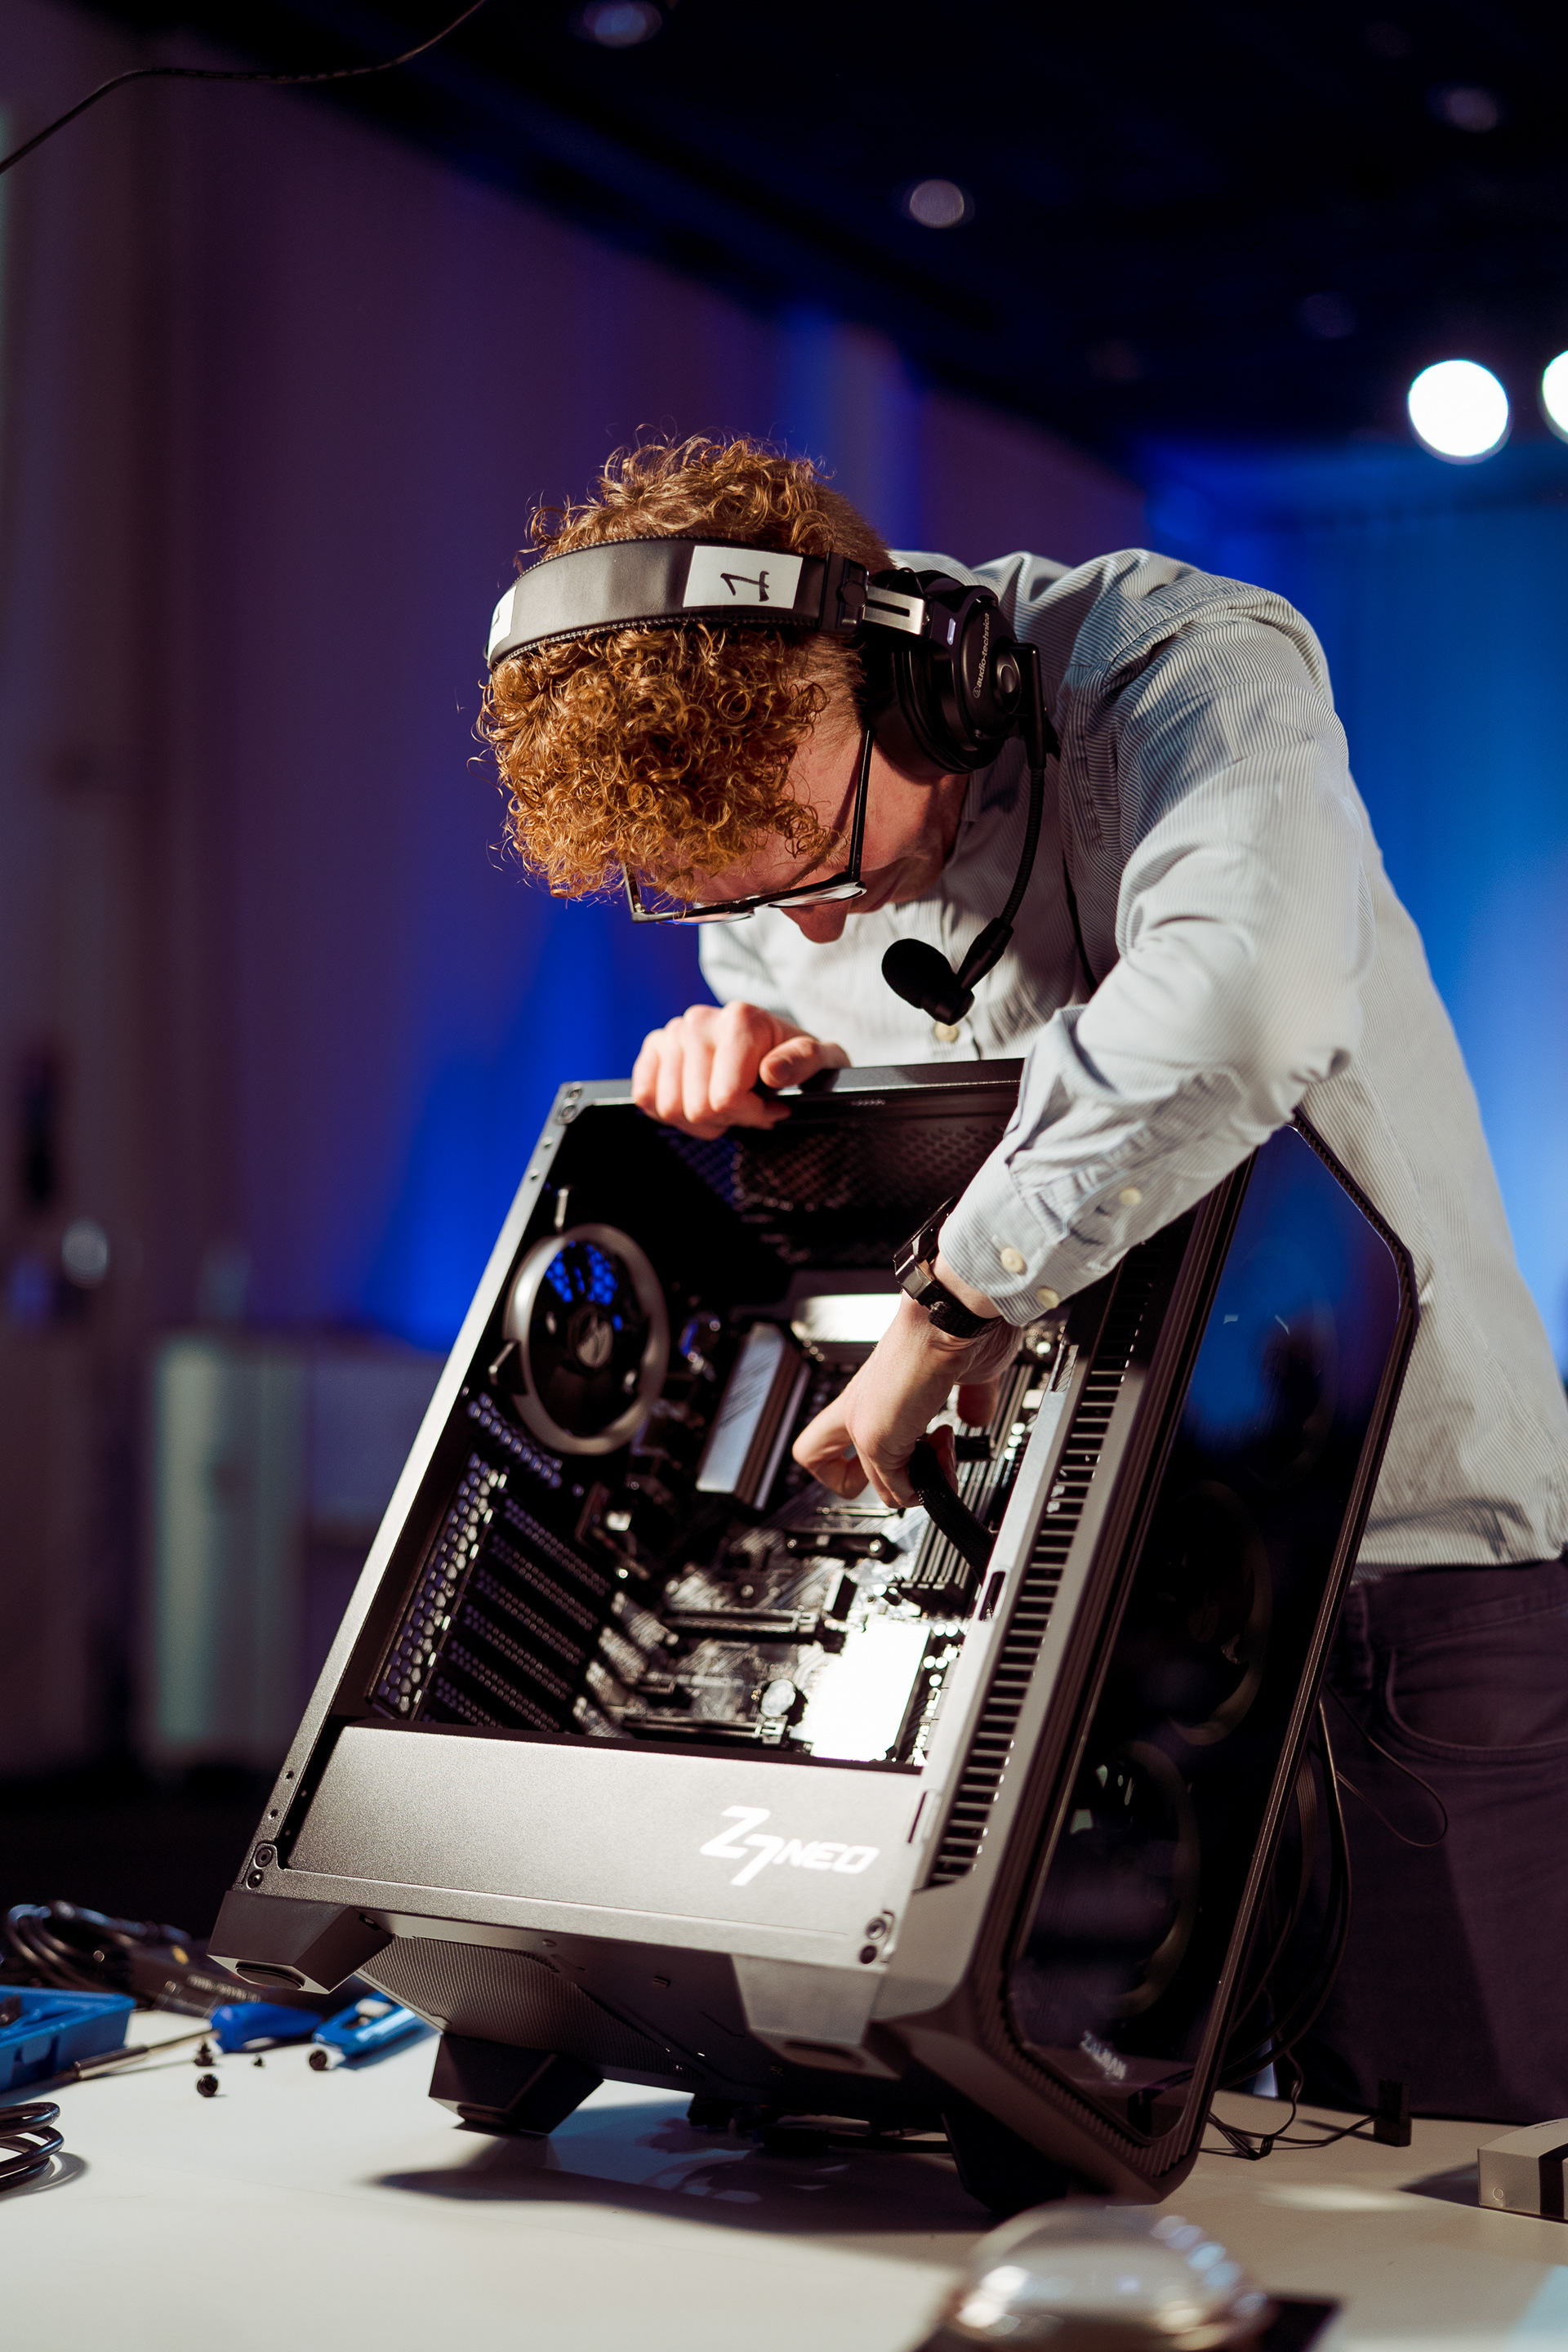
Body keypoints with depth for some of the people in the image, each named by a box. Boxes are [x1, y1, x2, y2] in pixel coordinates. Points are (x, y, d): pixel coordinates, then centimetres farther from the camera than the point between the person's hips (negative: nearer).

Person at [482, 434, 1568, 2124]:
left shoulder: (1192, 671, -20)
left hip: (1400, 1527, -5)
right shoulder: (751, 813, 0)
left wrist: (949, 1309, -34)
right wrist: (748, 1066, -6)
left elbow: (1234, 1008, -43)